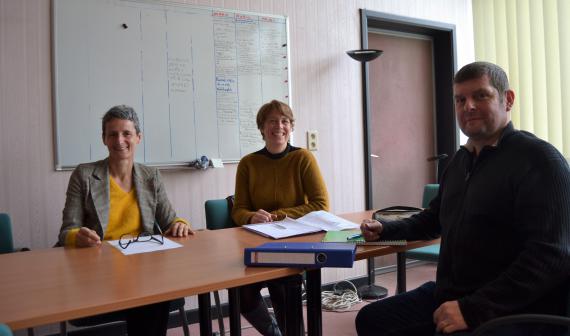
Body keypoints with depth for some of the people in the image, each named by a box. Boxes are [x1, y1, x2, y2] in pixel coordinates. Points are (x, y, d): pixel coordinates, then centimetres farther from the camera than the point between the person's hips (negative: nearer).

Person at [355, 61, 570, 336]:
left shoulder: (539, 159, -12)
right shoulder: (461, 159, 14)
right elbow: (434, 218, 29)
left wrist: (472, 309, -26)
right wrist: (385, 230, 15)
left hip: (514, 312, -8)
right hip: (449, 297, 8)